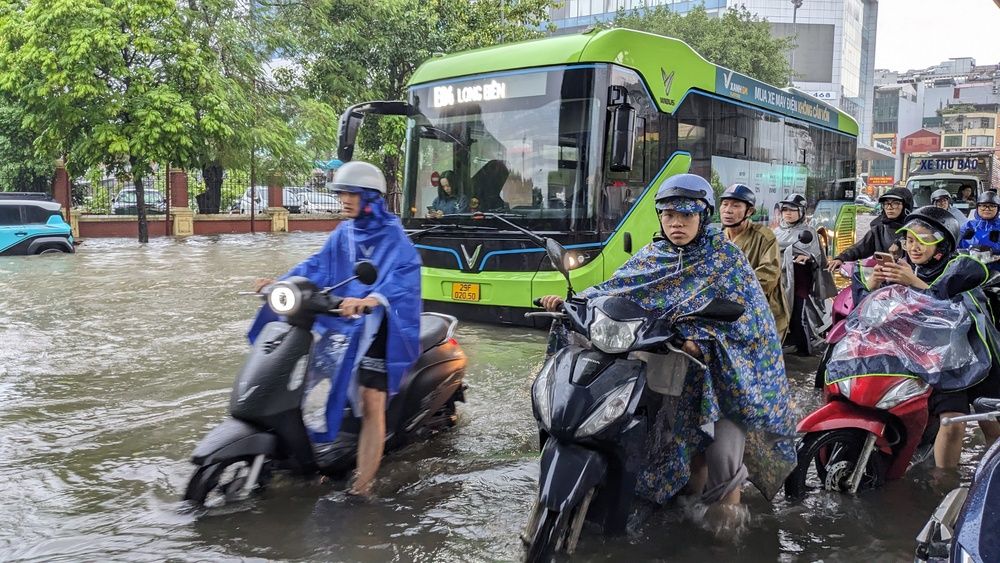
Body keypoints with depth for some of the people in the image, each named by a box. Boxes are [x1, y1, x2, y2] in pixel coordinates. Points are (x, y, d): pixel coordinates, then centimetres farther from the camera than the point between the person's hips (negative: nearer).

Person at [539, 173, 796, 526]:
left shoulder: (723, 256, -4)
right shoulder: (652, 256, 8)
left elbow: (742, 312, -11)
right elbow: (617, 288, 2)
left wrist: (702, 340, -25)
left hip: (721, 361, -3)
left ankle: (728, 499, 15)